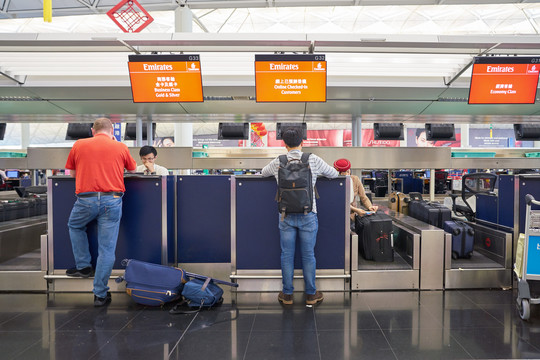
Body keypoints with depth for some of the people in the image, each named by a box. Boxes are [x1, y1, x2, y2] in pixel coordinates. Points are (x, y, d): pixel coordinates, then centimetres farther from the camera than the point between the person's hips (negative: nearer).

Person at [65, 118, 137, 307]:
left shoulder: (79, 145, 8)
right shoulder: (120, 147, 6)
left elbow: (73, 173, 18)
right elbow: (132, 168, 23)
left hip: (86, 198, 1)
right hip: (112, 200, 0)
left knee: (74, 226, 33)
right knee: (107, 249, 4)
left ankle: (83, 266, 33)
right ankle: (100, 294, 10)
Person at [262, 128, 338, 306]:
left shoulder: (277, 162, 0)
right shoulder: (313, 160, -4)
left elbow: (263, 172, 21)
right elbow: (334, 174, 10)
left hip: (286, 215, 1)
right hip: (308, 215, -1)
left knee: (287, 255, 10)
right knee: (308, 255, 9)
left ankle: (287, 294, 20)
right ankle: (311, 294, 21)